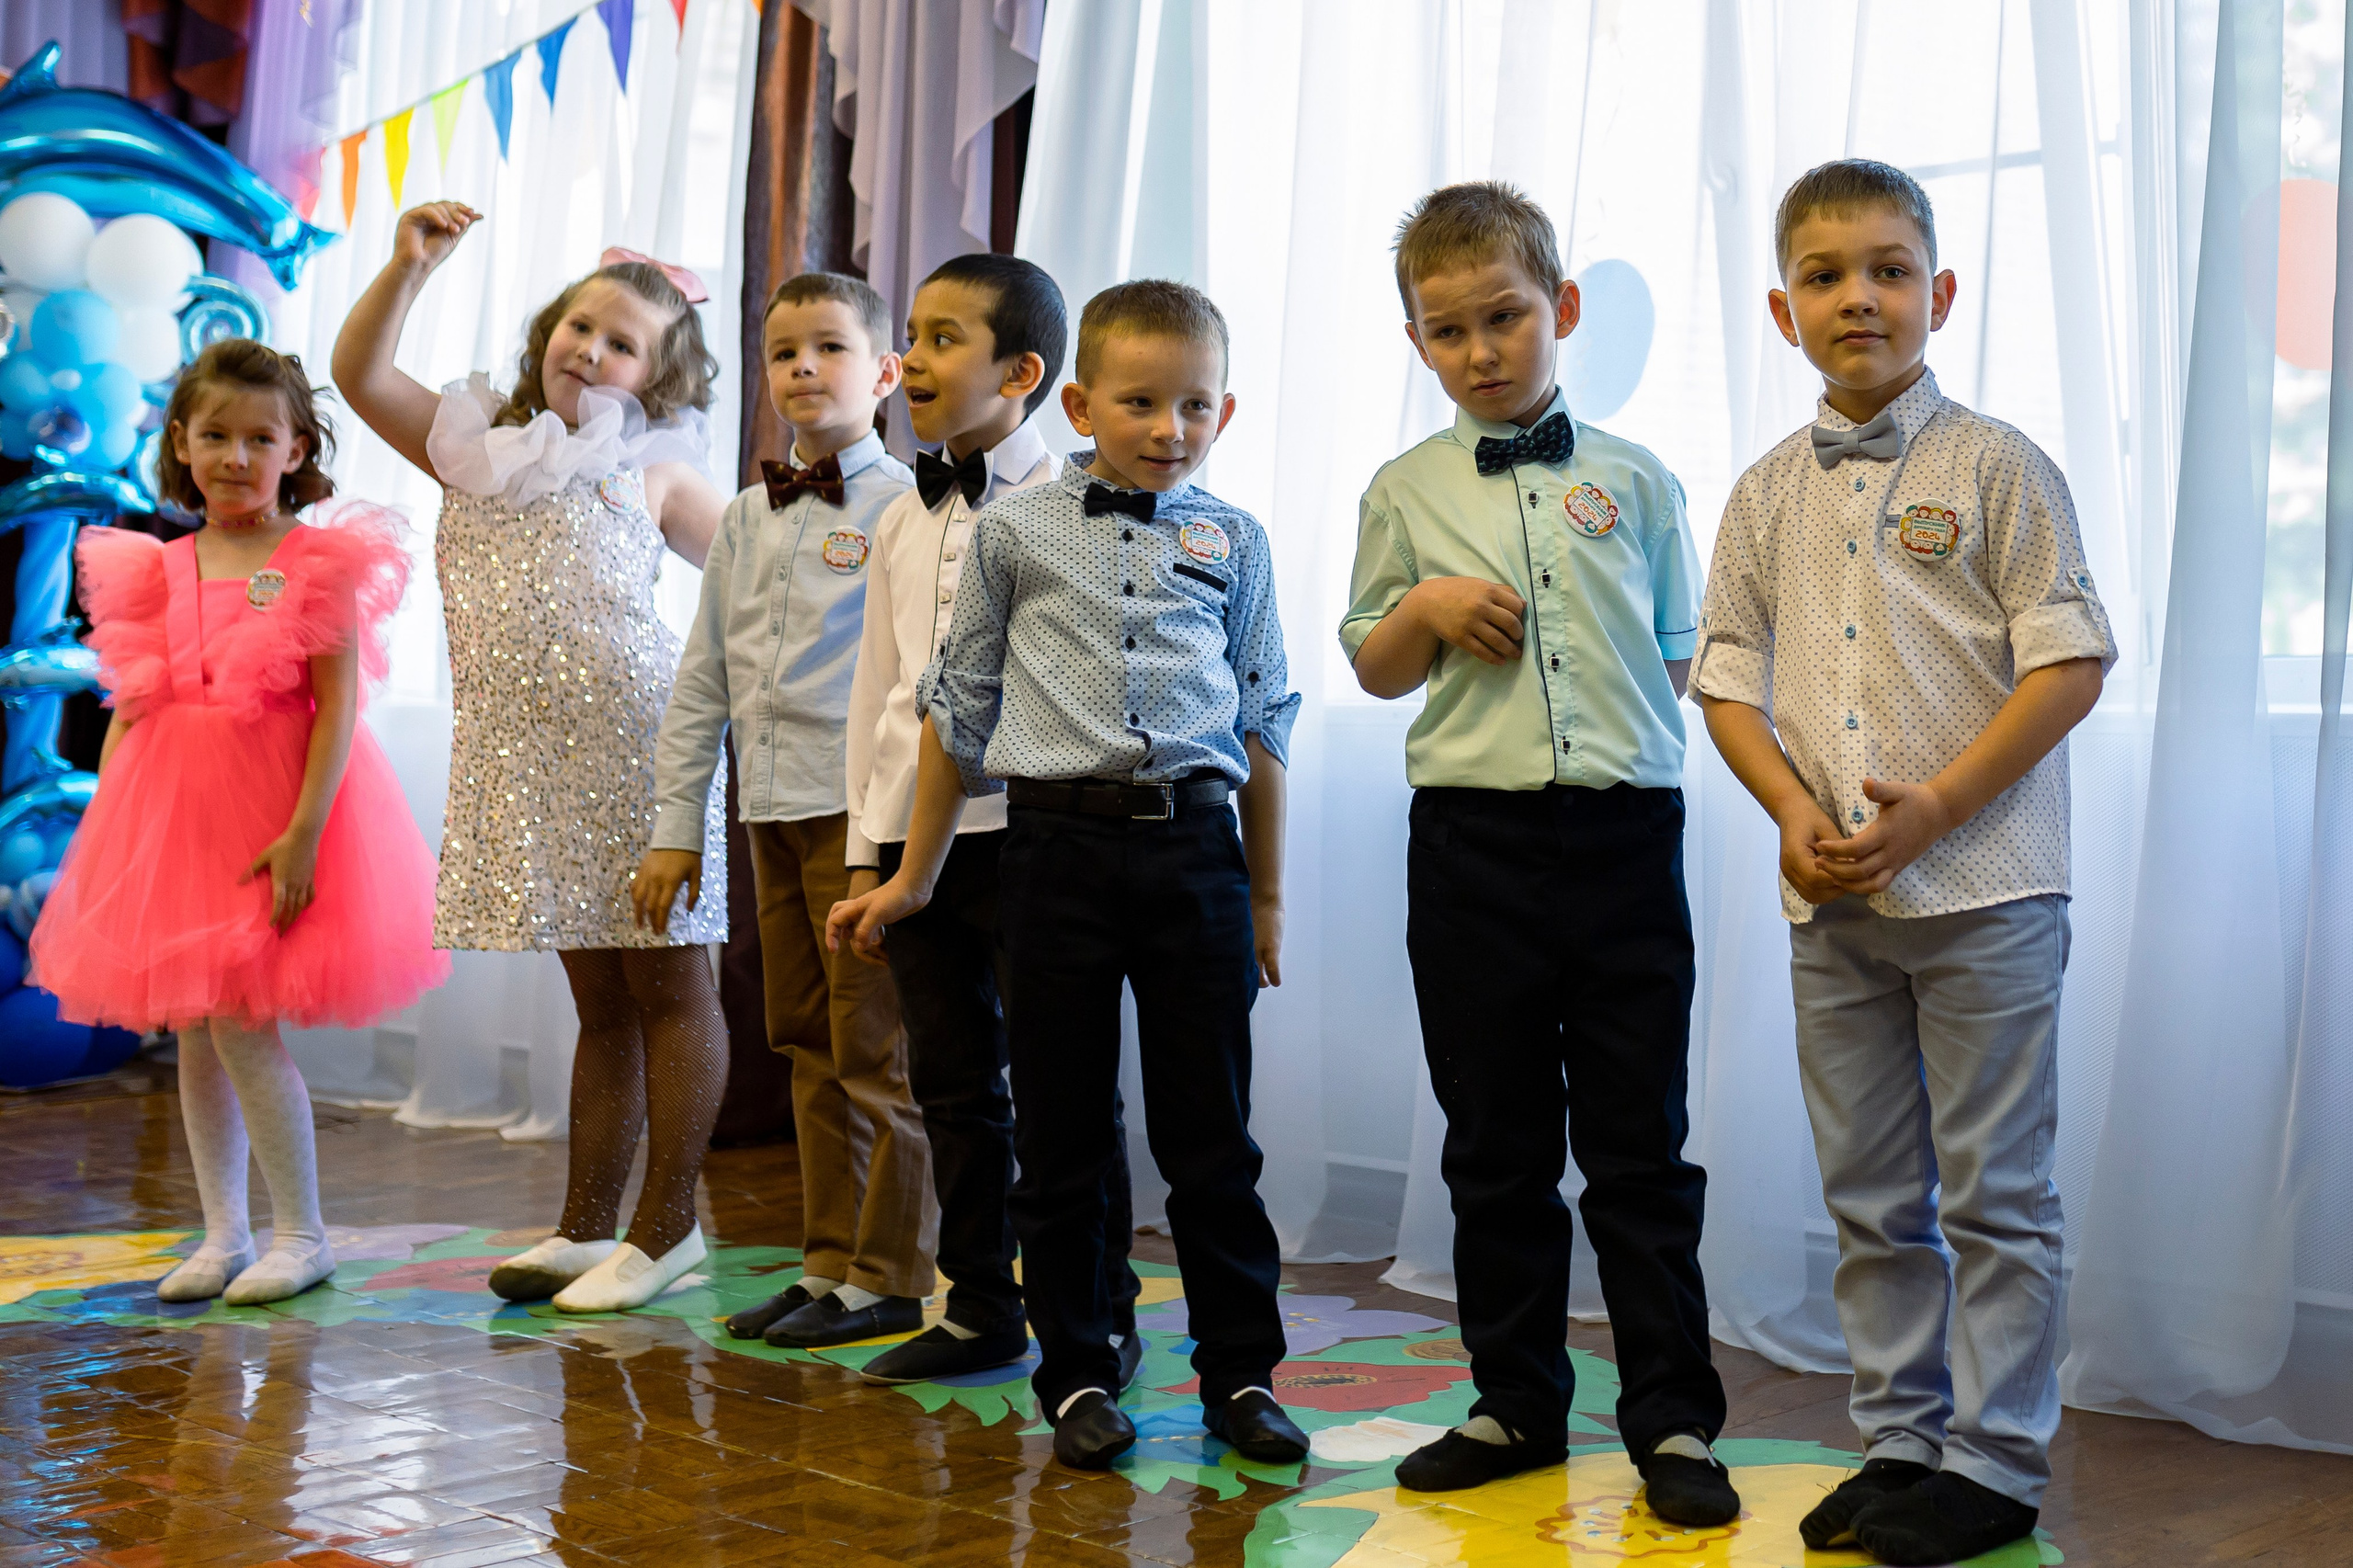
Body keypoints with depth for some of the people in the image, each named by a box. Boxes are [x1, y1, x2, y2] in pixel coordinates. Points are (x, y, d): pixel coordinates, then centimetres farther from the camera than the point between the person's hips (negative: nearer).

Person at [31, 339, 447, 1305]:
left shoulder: (319, 563, -6)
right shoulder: (159, 571, 9)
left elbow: (339, 705, -12)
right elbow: (130, 707, 12)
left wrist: (304, 832, -19)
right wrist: (104, 828, 5)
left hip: (273, 819, -6)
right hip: (169, 811, 6)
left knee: (240, 1026, -8)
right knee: (192, 1033, 10)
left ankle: (301, 1233, 6)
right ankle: (223, 1234, 22)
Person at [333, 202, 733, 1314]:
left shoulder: (651, 470, 5)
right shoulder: (477, 447, 14)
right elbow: (358, 373, 7)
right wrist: (409, 265, -3)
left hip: (631, 748, -4)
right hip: (525, 756, 4)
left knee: (667, 986, 1)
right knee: (597, 999, 12)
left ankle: (667, 1226, 9)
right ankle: (587, 1227, 19)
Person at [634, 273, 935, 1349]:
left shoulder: (902, 508, -5)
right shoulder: (746, 520, 14)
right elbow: (702, 681, 16)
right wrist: (675, 825, 13)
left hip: (862, 812, -7)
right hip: (772, 814, 7)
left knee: (876, 1048, -2)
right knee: (809, 1047, 12)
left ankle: (889, 1276, 8)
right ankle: (830, 1263, 22)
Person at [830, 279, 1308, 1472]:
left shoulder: (1232, 541, 9)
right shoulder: (1015, 532, 6)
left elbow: (1261, 725, 13)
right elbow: (958, 708, 11)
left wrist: (1266, 897, 13)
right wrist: (913, 877, 13)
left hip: (1194, 845, 1)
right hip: (1059, 843, 0)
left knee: (1210, 1133, 5)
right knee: (1061, 1137, 6)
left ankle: (1240, 1373, 17)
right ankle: (1077, 1375, 19)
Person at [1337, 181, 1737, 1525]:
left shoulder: (1634, 480, 6)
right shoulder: (1407, 493, 7)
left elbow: (1682, 652, 12)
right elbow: (1373, 670, 14)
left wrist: (1641, 737, -5)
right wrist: (1425, 611, -5)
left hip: (1625, 833, -1)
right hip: (1476, 843, 1)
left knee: (1640, 1145, 3)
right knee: (1497, 1148, 9)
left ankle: (1673, 1419, 13)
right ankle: (1517, 1405, 22)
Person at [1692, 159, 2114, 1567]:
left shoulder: (1996, 465, -3)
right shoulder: (1769, 495, 9)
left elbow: (2070, 663, -8)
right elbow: (1729, 676, 10)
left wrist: (1932, 807, -16)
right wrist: (1794, 812, -7)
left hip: (1984, 888, -4)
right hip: (1832, 899, 5)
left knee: (1996, 1191, 2)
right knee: (1872, 1197, 12)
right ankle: (1900, 1442, 25)